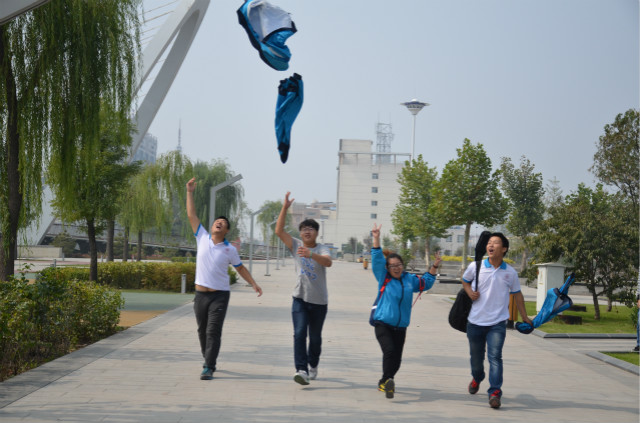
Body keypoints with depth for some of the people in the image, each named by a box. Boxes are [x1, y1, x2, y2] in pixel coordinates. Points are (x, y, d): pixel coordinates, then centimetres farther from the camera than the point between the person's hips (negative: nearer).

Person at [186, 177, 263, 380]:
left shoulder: (230, 249, 3)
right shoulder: (202, 238, 5)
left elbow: (240, 268, 15)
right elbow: (191, 215, 6)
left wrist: (254, 284, 7)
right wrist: (190, 192, 4)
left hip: (220, 295, -2)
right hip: (201, 294, 2)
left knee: (213, 332, -9)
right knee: (202, 331, 11)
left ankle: (208, 368, -10)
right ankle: (208, 360, 29)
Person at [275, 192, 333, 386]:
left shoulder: (322, 249, -5)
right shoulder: (296, 245, 2)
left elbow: (328, 262, -27)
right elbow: (279, 230, -8)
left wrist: (311, 255, -45)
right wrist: (285, 208, -14)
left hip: (319, 300, -1)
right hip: (300, 298, 1)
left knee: (315, 337, 11)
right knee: (299, 333, -17)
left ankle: (313, 365, 35)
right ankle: (301, 370, -22)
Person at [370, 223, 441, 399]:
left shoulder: (410, 279, 11)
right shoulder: (383, 278, 1)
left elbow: (426, 283, 26)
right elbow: (377, 260, -7)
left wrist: (434, 267, 18)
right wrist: (376, 239, -15)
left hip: (400, 326, 4)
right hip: (382, 323, -4)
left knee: (397, 358, 6)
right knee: (389, 351, -25)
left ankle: (384, 382, 24)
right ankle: (387, 380, -23)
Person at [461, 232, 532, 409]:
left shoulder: (510, 273, -1)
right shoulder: (476, 266, -4)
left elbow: (517, 294, 13)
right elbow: (465, 280, 16)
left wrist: (524, 317, 18)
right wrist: (470, 292, -4)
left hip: (497, 323, -1)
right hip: (476, 321, 1)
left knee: (495, 357, -15)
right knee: (476, 357, 16)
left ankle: (495, 392, -14)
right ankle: (477, 378, 46)